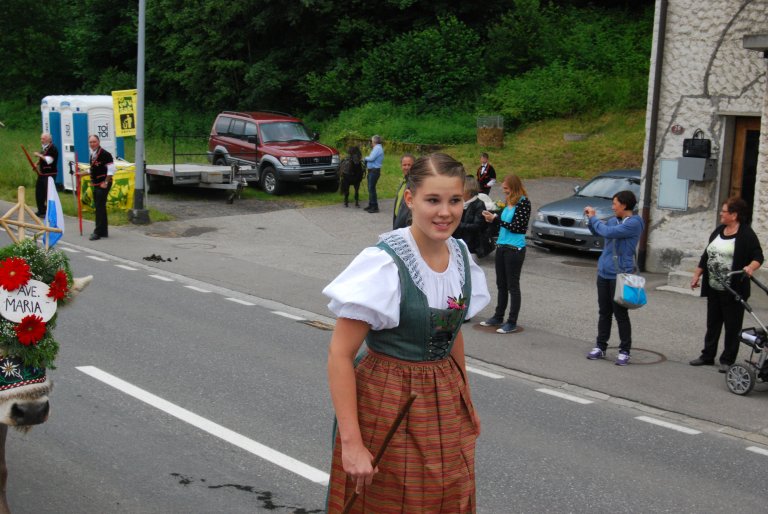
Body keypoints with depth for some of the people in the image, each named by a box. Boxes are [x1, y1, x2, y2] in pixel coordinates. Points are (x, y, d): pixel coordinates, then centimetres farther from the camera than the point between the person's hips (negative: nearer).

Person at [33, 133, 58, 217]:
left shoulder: (53, 148, -13)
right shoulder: (44, 148, 15)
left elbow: (49, 160, -24)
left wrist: (39, 155, -20)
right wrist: (37, 163, 10)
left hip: (50, 174, -10)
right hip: (42, 173, 10)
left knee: (48, 193, -8)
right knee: (39, 192, 12)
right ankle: (41, 210, 23)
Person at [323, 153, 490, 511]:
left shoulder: (461, 256, -1)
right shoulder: (385, 264, -21)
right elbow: (339, 355, -20)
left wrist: (467, 402, 19)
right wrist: (351, 443, -23)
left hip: (446, 402, 6)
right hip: (387, 405, -6)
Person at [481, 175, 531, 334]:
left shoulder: (523, 203, -13)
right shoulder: (509, 202, 10)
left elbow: (517, 227, -18)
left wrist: (496, 219, -17)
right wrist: (492, 218, -1)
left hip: (515, 249, -8)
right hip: (502, 246, 8)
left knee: (512, 286, -1)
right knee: (501, 284, 16)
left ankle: (512, 322, 5)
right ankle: (498, 317, 27)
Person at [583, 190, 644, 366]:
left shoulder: (634, 223, -15)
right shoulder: (614, 220, 8)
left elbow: (608, 232, -25)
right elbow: (597, 231, 25)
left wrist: (594, 217, -10)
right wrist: (591, 217, 8)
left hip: (620, 274, -7)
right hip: (604, 272, 7)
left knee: (620, 314, 1)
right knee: (604, 312, 13)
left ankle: (624, 351, 10)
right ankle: (600, 347, 21)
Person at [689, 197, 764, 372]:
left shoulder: (746, 234, -10)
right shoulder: (718, 231, 12)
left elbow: (758, 256, -12)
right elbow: (706, 256, 17)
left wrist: (750, 267, -33)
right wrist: (697, 275, 15)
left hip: (733, 290, -7)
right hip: (714, 288, 7)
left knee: (732, 326, 3)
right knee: (712, 323, 15)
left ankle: (727, 360, 9)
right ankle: (708, 355, 24)